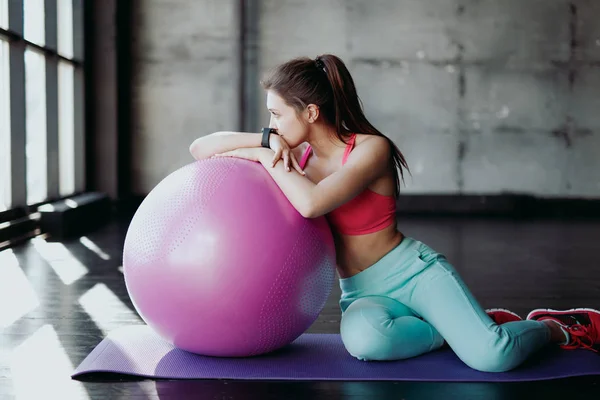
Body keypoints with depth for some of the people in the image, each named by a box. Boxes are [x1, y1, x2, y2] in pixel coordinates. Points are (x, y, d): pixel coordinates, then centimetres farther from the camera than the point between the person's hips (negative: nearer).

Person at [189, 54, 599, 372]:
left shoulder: (372, 149, -15)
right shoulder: (297, 152, 2)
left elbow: (311, 203, -33)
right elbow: (201, 149, 1)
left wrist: (270, 158, -17)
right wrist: (262, 145, -16)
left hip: (415, 271, -4)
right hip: (361, 294, 4)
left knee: (492, 356, -29)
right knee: (364, 339, -36)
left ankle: (555, 327, 7)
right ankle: (461, 330, -6)